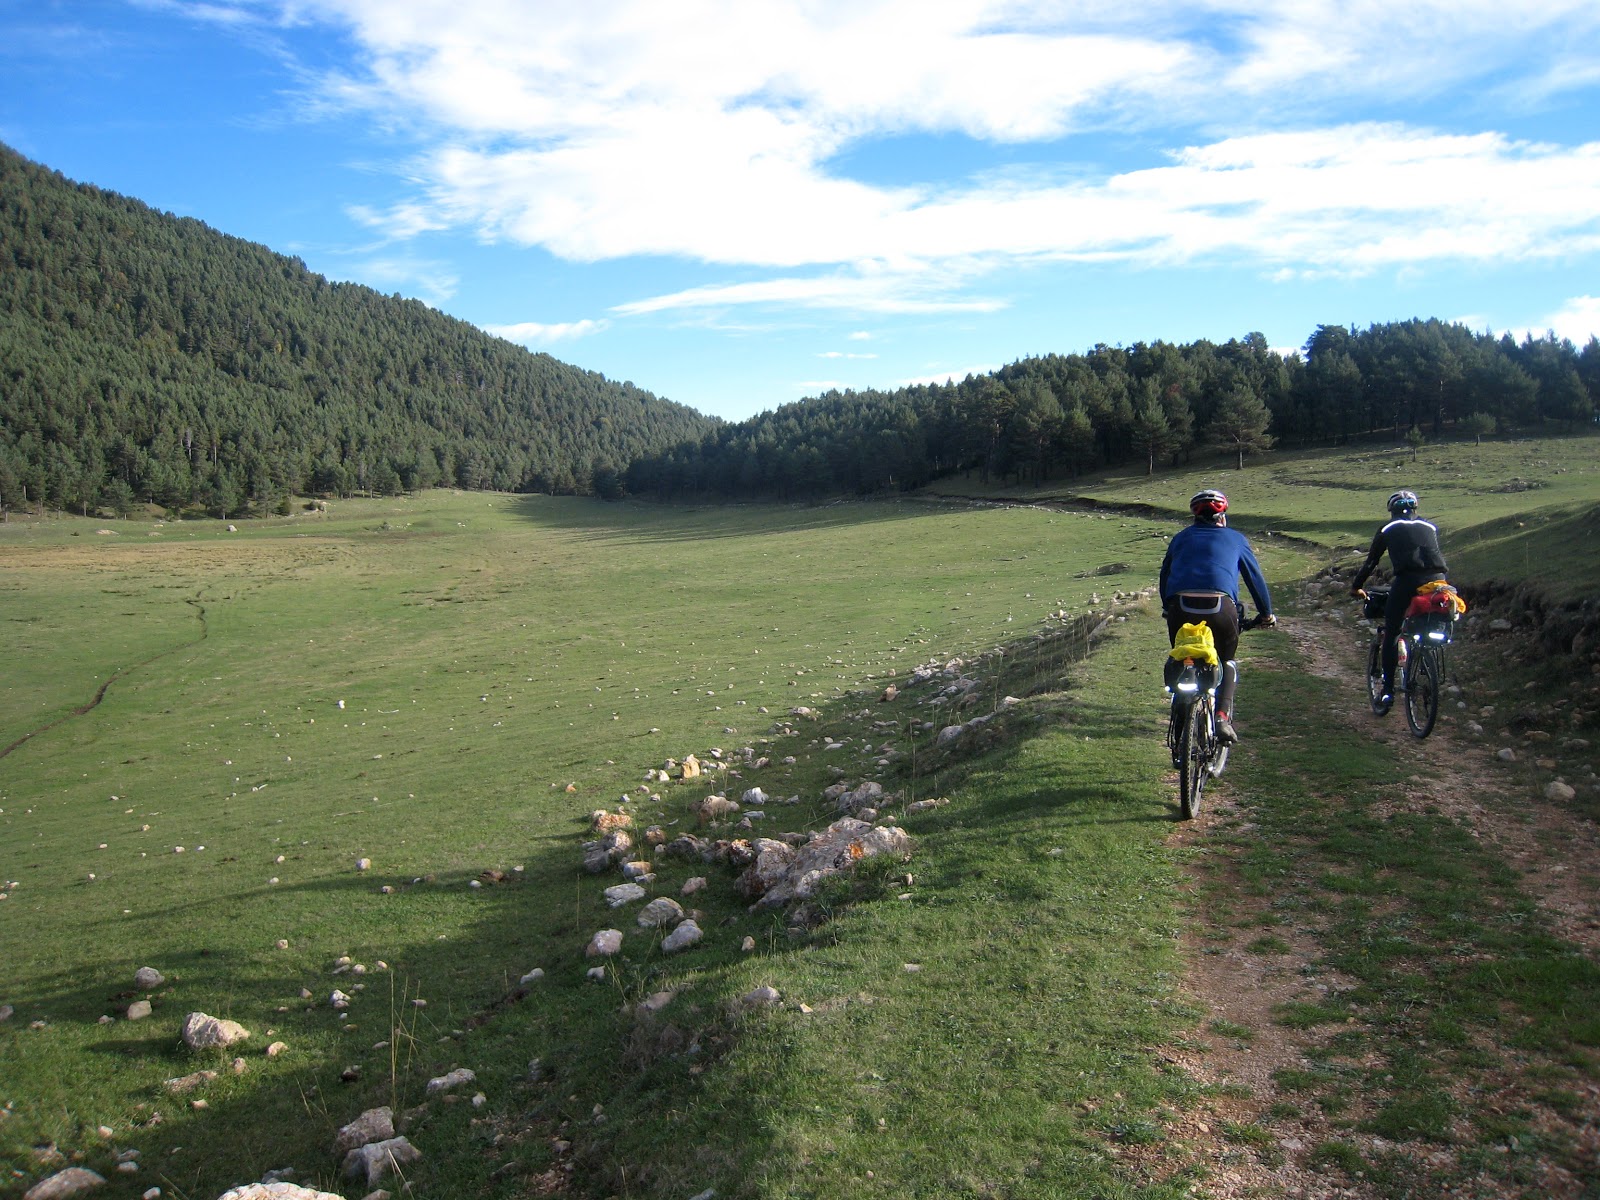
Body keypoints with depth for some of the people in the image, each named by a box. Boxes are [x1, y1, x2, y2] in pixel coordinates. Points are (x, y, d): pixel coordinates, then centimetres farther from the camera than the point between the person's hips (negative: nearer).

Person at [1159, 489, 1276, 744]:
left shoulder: (1181, 538, 28)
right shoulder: (1235, 538, 23)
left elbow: (1164, 576, 34)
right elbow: (1255, 577, 28)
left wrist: (1168, 608, 47)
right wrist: (1267, 613, 39)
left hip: (1181, 607, 1)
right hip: (1221, 607, -1)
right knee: (1227, 662, 22)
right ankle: (1222, 716, 1)